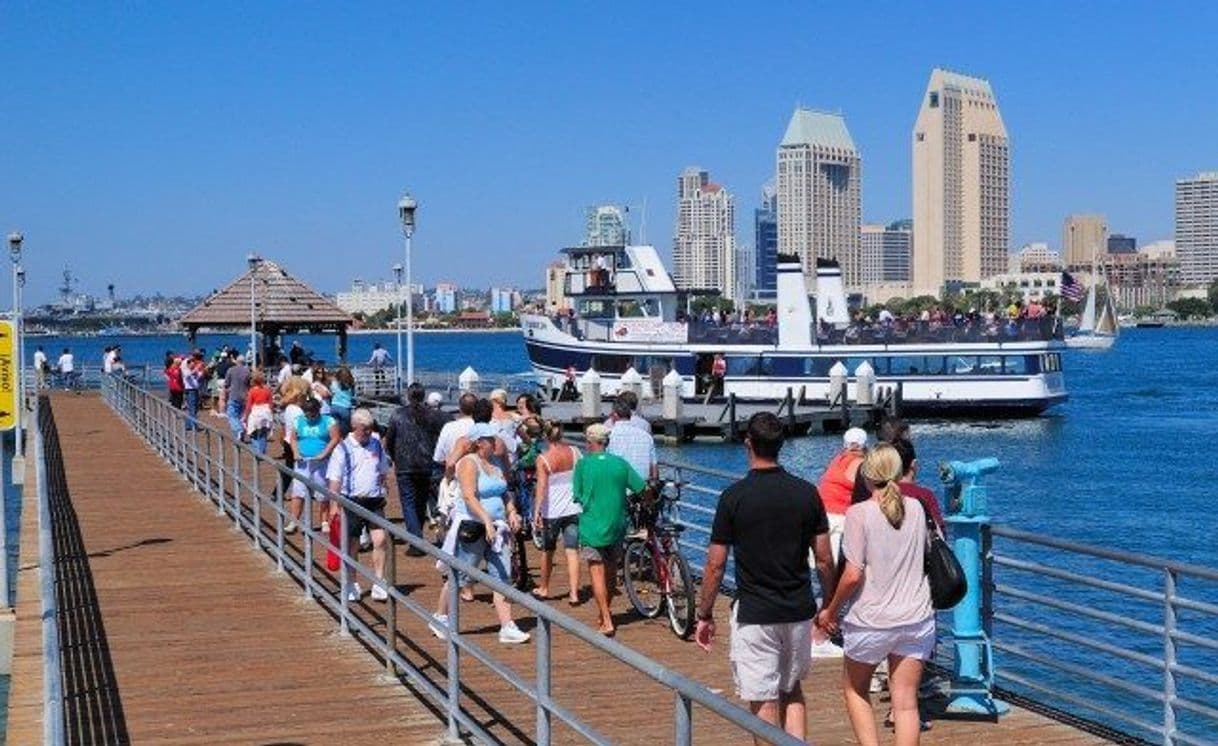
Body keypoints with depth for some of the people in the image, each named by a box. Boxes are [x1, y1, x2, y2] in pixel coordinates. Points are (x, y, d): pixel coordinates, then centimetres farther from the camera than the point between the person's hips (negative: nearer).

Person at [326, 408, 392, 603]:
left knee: (380, 540, -9)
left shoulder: (376, 443, 8)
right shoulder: (343, 447, -6)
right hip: (352, 502, -3)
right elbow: (334, 479, -8)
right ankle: (351, 585, 18)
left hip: (374, 501, 3)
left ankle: (379, 583, -3)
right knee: (352, 545, 5)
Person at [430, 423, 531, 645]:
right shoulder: (469, 463, -12)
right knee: (458, 577, 5)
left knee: (502, 578, 1)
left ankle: (507, 627, 0)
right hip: (472, 527, -7)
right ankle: (439, 618, 22)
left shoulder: (495, 463, 12)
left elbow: (504, 493, 23)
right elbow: (469, 496, -23)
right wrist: (487, 520, -31)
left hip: (496, 528, 7)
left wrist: (512, 512, 6)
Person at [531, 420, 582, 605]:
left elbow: (541, 487, -20)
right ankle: (574, 593, -5)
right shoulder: (574, 451, -3)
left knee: (547, 551, 16)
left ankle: (544, 588, 32)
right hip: (573, 509, 2)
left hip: (551, 512, -2)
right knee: (572, 551, 2)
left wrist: (536, 512, -22)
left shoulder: (543, 459, -12)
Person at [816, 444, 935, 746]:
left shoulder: (859, 513, -12)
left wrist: (831, 610, -3)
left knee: (855, 689, 19)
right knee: (906, 701, 7)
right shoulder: (916, 508, 1)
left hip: (872, 622, -3)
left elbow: (854, 574, -16)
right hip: (916, 618, 4)